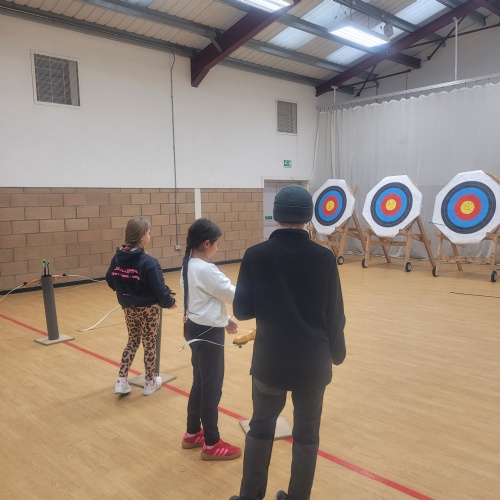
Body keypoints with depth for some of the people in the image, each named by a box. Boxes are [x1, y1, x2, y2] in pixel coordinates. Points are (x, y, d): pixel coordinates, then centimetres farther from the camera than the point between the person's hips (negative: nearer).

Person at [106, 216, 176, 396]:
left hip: (128, 308, 5)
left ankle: (121, 381, 17)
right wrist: (169, 302, -2)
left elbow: (110, 281, 7)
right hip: (149, 309, -5)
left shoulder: (118, 258, -4)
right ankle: (150, 382, 26)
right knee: (149, 344, 12)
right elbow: (159, 289, -21)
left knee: (133, 341, 21)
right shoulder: (148, 262, -23)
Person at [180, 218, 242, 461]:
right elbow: (233, 294, -17)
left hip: (196, 328, 10)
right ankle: (211, 444, 19)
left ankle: (192, 434, 35)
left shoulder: (189, 265, 7)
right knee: (212, 388, 4)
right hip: (207, 333, -10)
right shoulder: (205, 270, -23)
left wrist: (223, 319, 17)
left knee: (200, 383, 21)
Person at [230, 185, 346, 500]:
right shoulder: (324, 258, -10)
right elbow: (335, 316, -4)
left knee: (261, 428, 21)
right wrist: (337, 352, 13)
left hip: (270, 361, 0)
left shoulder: (256, 256, -12)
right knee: (307, 435, 18)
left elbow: (242, 310, -6)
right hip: (312, 362, 0)